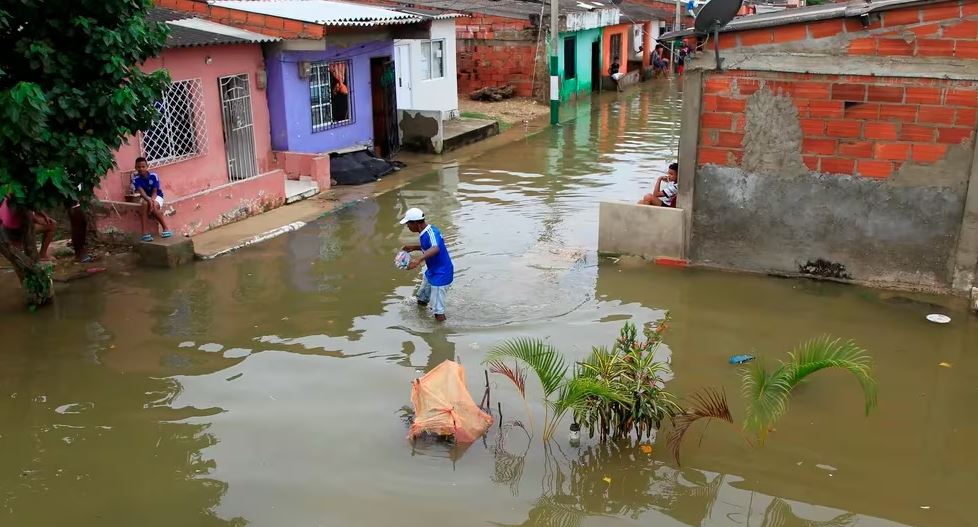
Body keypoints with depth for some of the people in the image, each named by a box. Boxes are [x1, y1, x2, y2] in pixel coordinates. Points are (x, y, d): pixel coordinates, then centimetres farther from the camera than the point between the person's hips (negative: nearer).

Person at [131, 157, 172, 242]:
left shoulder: (153, 176, -15)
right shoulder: (136, 179, -12)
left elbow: (155, 192, -16)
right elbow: (141, 191, -24)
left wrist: (152, 201, -35)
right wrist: (149, 201, -42)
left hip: (157, 196, -1)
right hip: (145, 198, 1)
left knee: (154, 206, -35)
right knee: (144, 204, -34)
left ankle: (165, 228, -21)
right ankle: (145, 232, -38)